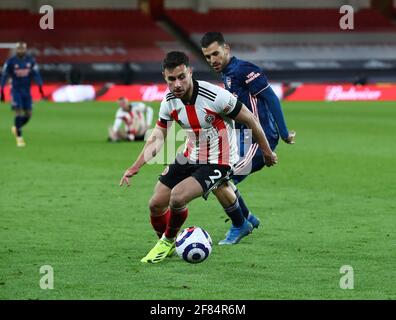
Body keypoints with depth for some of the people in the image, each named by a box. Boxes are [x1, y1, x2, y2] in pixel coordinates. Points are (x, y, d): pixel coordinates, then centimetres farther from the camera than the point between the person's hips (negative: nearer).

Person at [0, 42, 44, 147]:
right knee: (19, 112, -14)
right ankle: (19, 137, -6)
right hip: (16, 90, -4)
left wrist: (40, 87, -10)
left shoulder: (30, 60, 0)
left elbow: (36, 74, 1)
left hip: (27, 90, 4)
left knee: (28, 115, 3)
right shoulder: (11, 61, -7)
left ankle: (16, 128, 31)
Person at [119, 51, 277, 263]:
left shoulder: (215, 97, -27)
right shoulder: (169, 102, -8)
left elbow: (250, 120, -14)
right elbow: (157, 137, 4)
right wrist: (135, 167, -7)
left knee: (177, 197, -26)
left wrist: (267, 152, -3)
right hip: (191, 157, 6)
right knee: (156, 204, 3)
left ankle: (168, 241, 5)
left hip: (218, 162, -6)